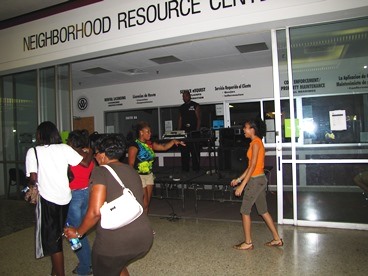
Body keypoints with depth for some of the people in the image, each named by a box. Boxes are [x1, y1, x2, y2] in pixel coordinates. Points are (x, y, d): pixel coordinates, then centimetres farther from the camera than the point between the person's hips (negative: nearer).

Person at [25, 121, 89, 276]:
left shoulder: (33, 151, -4)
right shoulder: (64, 148, 1)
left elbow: (33, 178, -11)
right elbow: (84, 163, -2)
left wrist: (32, 184, 11)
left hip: (47, 199, -4)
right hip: (65, 198, 4)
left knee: (51, 240, 8)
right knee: (56, 236, 23)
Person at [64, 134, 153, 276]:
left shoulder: (100, 171, -6)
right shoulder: (133, 171, 13)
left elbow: (95, 211, -14)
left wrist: (78, 232, 0)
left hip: (115, 241, -6)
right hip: (144, 238, 7)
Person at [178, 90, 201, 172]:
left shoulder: (195, 105, 3)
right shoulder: (181, 107, 18)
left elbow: (198, 118, -2)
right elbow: (180, 120, 17)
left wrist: (197, 130, -12)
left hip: (193, 132, -4)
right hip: (184, 132, 5)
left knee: (195, 151, -4)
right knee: (184, 151, 5)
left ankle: (196, 168, 2)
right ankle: (185, 168, 11)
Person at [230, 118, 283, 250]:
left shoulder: (256, 142, -15)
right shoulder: (256, 142, 13)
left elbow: (252, 166, -20)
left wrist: (242, 185, -20)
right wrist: (239, 179, 15)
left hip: (255, 180, -10)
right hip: (260, 179, 10)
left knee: (245, 211, 1)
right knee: (263, 211, 16)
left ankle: (248, 243, 11)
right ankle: (277, 239, 25)